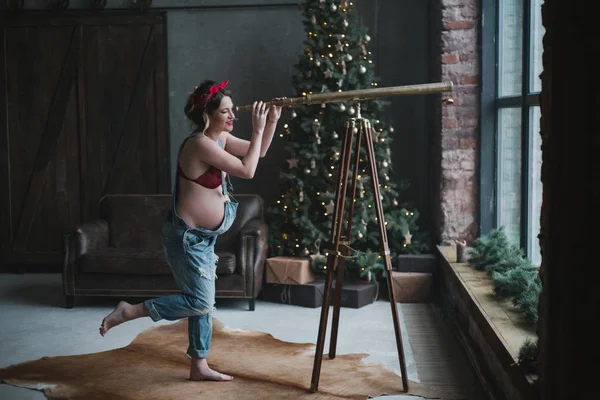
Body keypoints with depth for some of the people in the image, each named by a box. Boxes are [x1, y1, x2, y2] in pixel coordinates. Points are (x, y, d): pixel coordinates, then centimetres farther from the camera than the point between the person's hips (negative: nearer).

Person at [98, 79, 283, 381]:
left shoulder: (220, 138, 7)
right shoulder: (200, 143, -22)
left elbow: (258, 152, 17)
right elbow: (247, 171, -22)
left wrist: (272, 121, 2)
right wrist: (258, 129, -17)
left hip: (203, 237, 10)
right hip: (186, 236, -10)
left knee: (203, 303, 14)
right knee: (200, 302, -8)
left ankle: (199, 366, 24)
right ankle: (128, 311, 1)